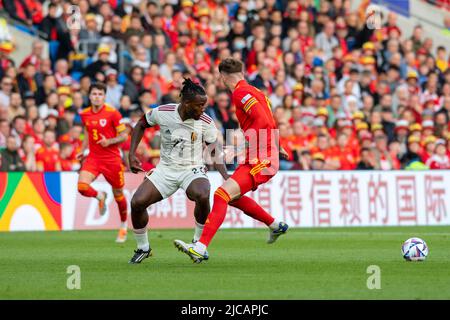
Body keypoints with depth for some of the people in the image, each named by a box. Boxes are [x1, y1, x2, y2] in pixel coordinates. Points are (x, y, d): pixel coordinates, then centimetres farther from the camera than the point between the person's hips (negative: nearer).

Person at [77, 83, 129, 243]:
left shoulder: (112, 113, -9)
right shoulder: (84, 114, 4)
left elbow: (124, 136, -6)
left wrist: (109, 141, -21)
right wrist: (83, 151, 13)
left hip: (112, 158, -3)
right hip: (93, 157, 3)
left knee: (118, 194, 7)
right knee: (82, 186, -20)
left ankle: (123, 226, 30)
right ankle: (100, 196, 15)